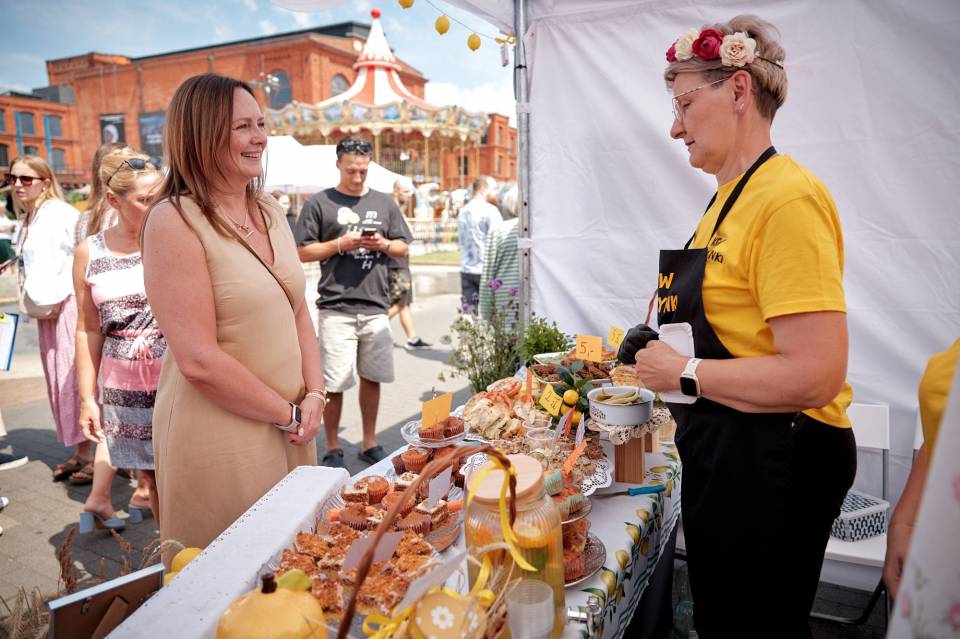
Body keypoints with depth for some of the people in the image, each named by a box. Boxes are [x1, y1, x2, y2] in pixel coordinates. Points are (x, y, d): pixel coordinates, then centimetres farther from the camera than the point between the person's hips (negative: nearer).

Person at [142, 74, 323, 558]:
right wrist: (288, 412, -11)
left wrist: (314, 396, -2)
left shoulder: (269, 209, 7)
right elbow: (199, 361, -20)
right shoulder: (175, 221, -15)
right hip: (220, 433, -6)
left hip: (290, 427, 7)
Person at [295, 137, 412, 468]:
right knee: (334, 383, 0)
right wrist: (340, 244, -12)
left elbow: (403, 247, 17)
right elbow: (303, 252, 0)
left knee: (372, 377, 11)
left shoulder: (384, 203, 13)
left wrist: (383, 244, -4)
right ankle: (332, 449, 17)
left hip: (376, 307, 4)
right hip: (336, 307, -3)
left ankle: (369, 443, 26)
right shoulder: (318, 203, 2)